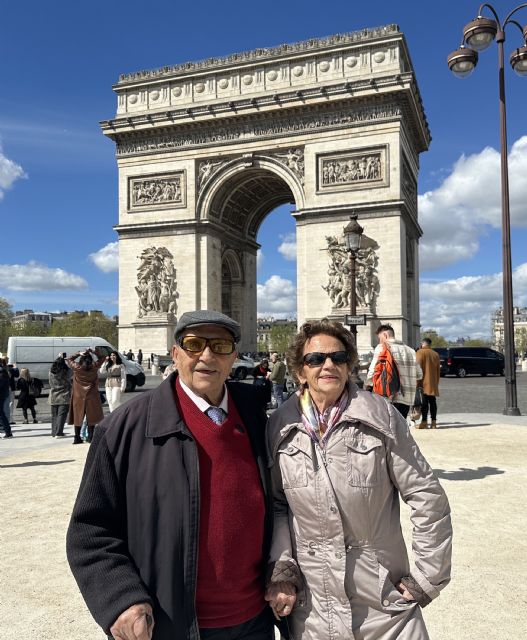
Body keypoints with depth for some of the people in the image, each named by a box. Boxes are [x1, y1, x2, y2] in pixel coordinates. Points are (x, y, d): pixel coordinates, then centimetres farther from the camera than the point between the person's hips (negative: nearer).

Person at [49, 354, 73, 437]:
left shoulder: (51, 372, 0)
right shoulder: (66, 372, -13)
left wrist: (59, 356, 25)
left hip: (53, 398, 4)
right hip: (64, 397, -4)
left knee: (54, 415, 13)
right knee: (61, 415, -2)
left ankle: (54, 432, 18)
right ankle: (58, 433, -6)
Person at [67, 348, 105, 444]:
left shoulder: (77, 367, -7)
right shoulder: (94, 367, -6)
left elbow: (69, 359, 11)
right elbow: (102, 358, 9)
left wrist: (78, 353, 1)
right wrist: (94, 352, 0)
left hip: (79, 397, 0)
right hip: (91, 396, 0)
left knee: (78, 417, 8)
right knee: (91, 417, 7)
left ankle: (77, 438, 9)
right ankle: (90, 437, 9)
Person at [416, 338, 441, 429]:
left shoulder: (420, 352, -5)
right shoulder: (436, 354, 13)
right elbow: (438, 370, 16)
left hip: (423, 382, -5)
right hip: (433, 383, 5)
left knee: (424, 402, -6)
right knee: (432, 402, 7)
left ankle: (424, 422, -7)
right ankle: (434, 422, 7)